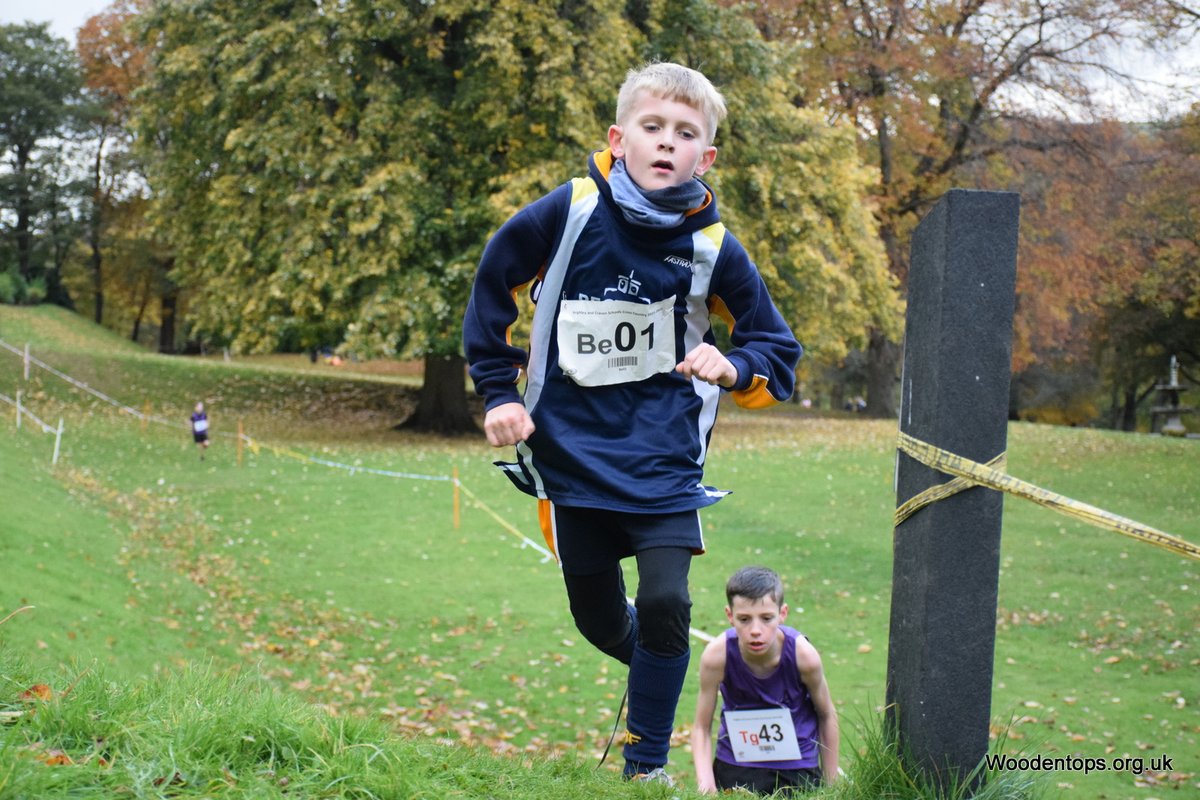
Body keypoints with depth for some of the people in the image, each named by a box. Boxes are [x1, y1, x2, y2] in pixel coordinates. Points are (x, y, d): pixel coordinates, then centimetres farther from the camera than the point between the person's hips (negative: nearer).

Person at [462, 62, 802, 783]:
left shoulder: (714, 248, -7)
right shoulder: (567, 213, -9)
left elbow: (778, 351, 4)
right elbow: (493, 288, 6)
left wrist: (732, 368, -18)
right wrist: (499, 392, 3)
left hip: (664, 456, -1)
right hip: (570, 449, 1)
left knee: (665, 603, -13)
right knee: (600, 621, 8)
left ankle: (648, 766, 6)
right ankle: (654, 664, 43)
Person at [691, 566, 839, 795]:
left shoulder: (804, 655, -23)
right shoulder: (717, 655, -22)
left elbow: (827, 716, -4)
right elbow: (702, 727, -10)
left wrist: (830, 784, 2)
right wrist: (706, 784, -24)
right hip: (734, 767, 0)